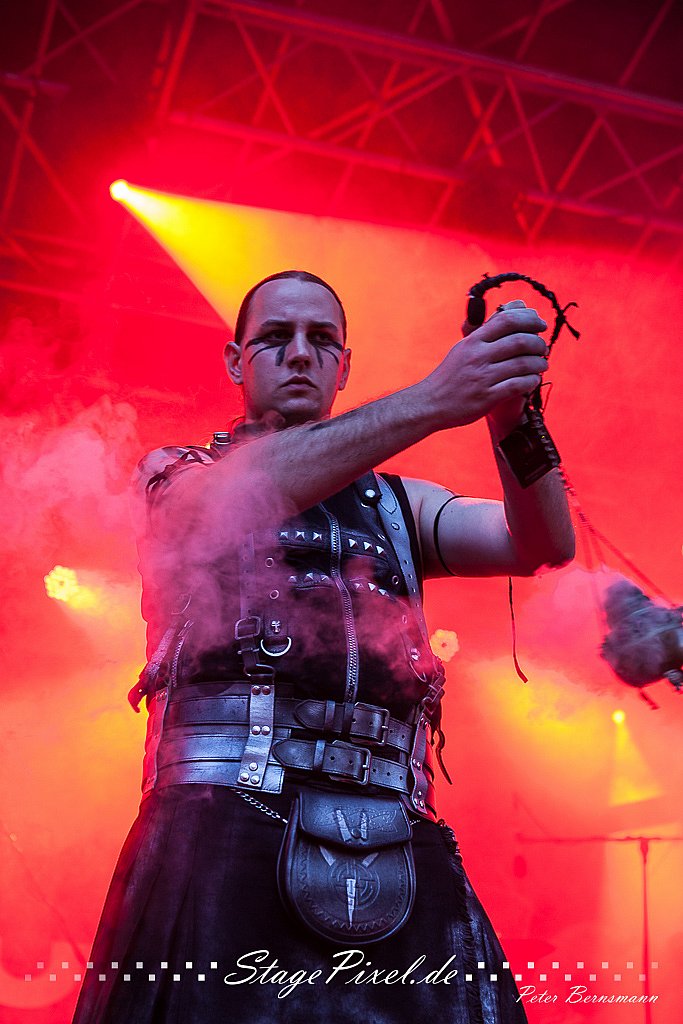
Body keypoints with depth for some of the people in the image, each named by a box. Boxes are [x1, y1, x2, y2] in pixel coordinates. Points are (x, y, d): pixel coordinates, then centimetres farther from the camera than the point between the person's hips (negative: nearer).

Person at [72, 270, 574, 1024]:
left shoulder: (396, 504, 22)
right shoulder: (176, 475, 15)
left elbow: (543, 543, 6)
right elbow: (241, 495, -10)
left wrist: (512, 415, -15)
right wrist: (431, 401, -20)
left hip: (394, 844, 3)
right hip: (227, 821, -2)